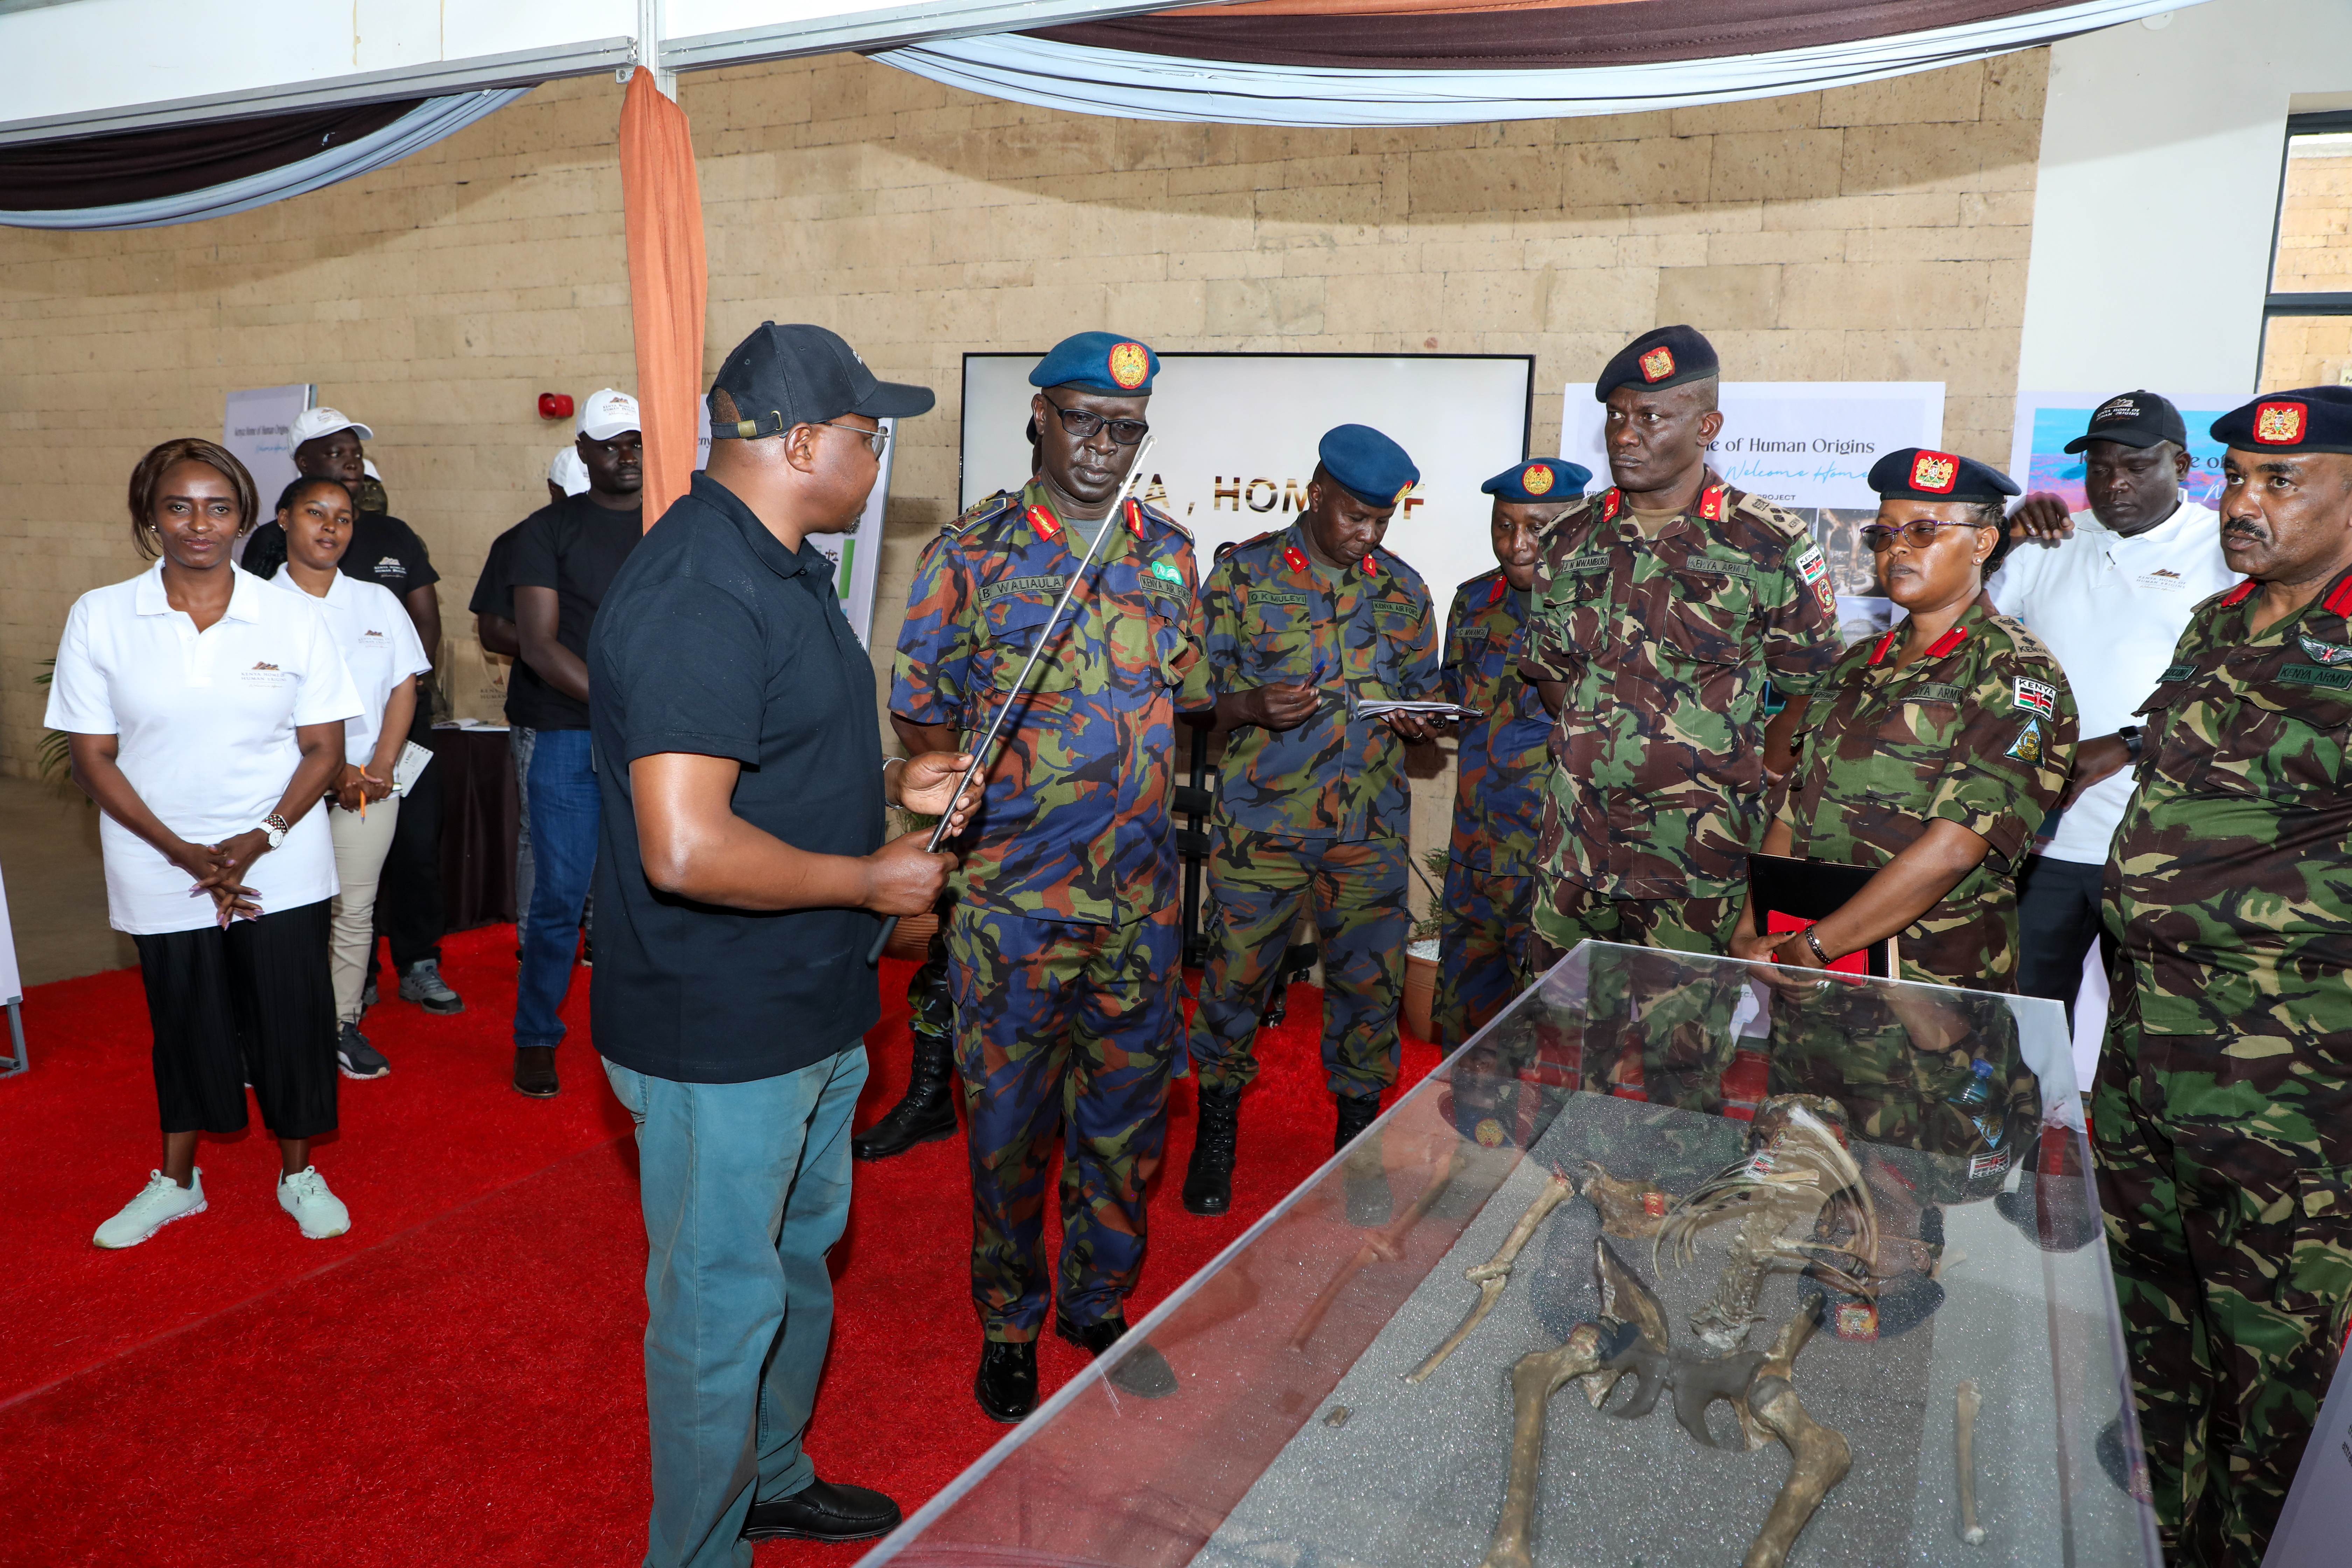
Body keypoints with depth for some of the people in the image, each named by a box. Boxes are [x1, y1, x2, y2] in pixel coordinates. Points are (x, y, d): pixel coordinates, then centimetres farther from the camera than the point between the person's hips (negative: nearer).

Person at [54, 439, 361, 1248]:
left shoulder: (293, 617, -4)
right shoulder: (99, 618, -4)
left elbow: (323, 750, -2)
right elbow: (93, 758, -3)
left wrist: (262, 839, -15)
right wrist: (182, 851, -12)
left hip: (282, 865, 0)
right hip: (160, 869, 1)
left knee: (291, 1017, 4)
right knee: (184, 1022, 13)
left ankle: (298, 1174, 25)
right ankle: (176, 1181, 34)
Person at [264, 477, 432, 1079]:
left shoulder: (378, 602, 9)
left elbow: (403, 688, 7)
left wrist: (380, 768, -5)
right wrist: (329, 771, -11)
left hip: (369, 785, 3)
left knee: (355, 910, 5)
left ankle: (343, 1024, 16)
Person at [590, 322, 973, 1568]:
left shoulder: (784, 567, 9)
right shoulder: (696, 595, -26)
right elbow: (685, 848, -34)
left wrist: (889, 782, 6)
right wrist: (872, 880, -21)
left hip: (810, 1009, 11)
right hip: (719, 1040, -11)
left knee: (797, 1261, 26)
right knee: (722, 1304, 9)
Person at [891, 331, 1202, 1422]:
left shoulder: (1169, 553, 8)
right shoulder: (970, 555, -5)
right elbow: (920, 715, -3)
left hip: (1140, 894, 4)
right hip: (1013, 895, -4)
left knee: (1127, 1114, 14)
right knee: (1010, 1123, 8)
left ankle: (1098, 1306, 35)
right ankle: (1008, 1328, 29)